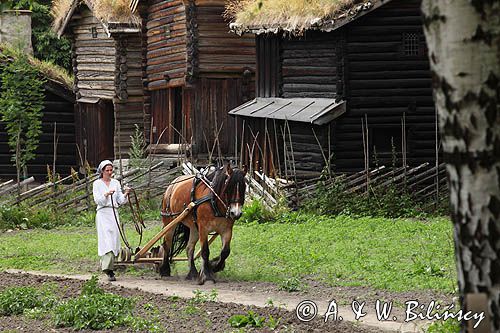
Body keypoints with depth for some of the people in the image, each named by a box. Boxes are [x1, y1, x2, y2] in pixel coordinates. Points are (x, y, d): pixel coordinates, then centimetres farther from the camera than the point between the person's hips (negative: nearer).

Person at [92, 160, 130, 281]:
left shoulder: (116, 183, 13)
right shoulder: (97, 184, 3)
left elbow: (120, 200, 10)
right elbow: (97, 200, -7)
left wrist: (125, 194, -9)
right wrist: (106, 194, -23)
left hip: (114, 214, 4)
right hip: (103, 213, -4)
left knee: (114, 239, 0)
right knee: (107, 240, -15)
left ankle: (105, 264, 15)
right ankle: (109, 271, -24)